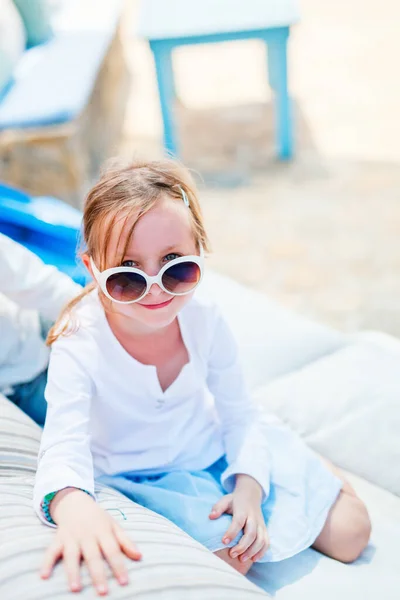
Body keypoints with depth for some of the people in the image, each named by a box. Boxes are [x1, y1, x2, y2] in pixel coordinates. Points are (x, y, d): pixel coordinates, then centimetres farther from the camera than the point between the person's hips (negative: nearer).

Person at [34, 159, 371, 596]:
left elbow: (238, 414, -6)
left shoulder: (205, 320, -18)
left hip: (213, 448, 3)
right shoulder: (80, 344, -28)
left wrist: (249, 486, -22)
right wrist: (73, 506, -63)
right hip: (139, 476, -3)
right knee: (229, 561, -26)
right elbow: (64, 447, -40)